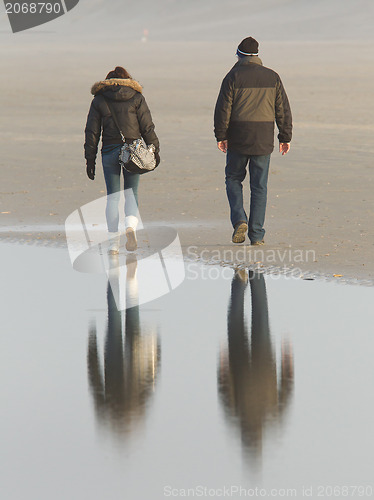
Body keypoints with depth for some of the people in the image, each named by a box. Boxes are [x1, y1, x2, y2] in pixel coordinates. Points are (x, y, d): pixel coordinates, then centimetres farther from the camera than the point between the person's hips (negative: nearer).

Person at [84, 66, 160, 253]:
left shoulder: (99, 100, 6)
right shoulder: (136, 98, 4)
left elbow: (92, 132, 4)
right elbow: (147, 127, 0)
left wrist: (90, 159, 8)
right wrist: (155, 150, 7)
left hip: (110, 152, 0)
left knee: (112, 197, 6)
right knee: (131, 194, 8)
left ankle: (114, 243, 3)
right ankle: (131, 227, -19)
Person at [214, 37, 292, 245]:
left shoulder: (233, 77, -4)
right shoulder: (272, 77, 5)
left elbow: (223, 109, -7)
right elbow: (283, 110, 5)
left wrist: (221, 136, 0)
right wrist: (286, 137, 10)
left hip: (238, 138, -2)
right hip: (264, 141, 2)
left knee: (234, 179, 15)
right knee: (259, 186, 5)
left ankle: (239, 220, -5)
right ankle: (257, 234, 4)